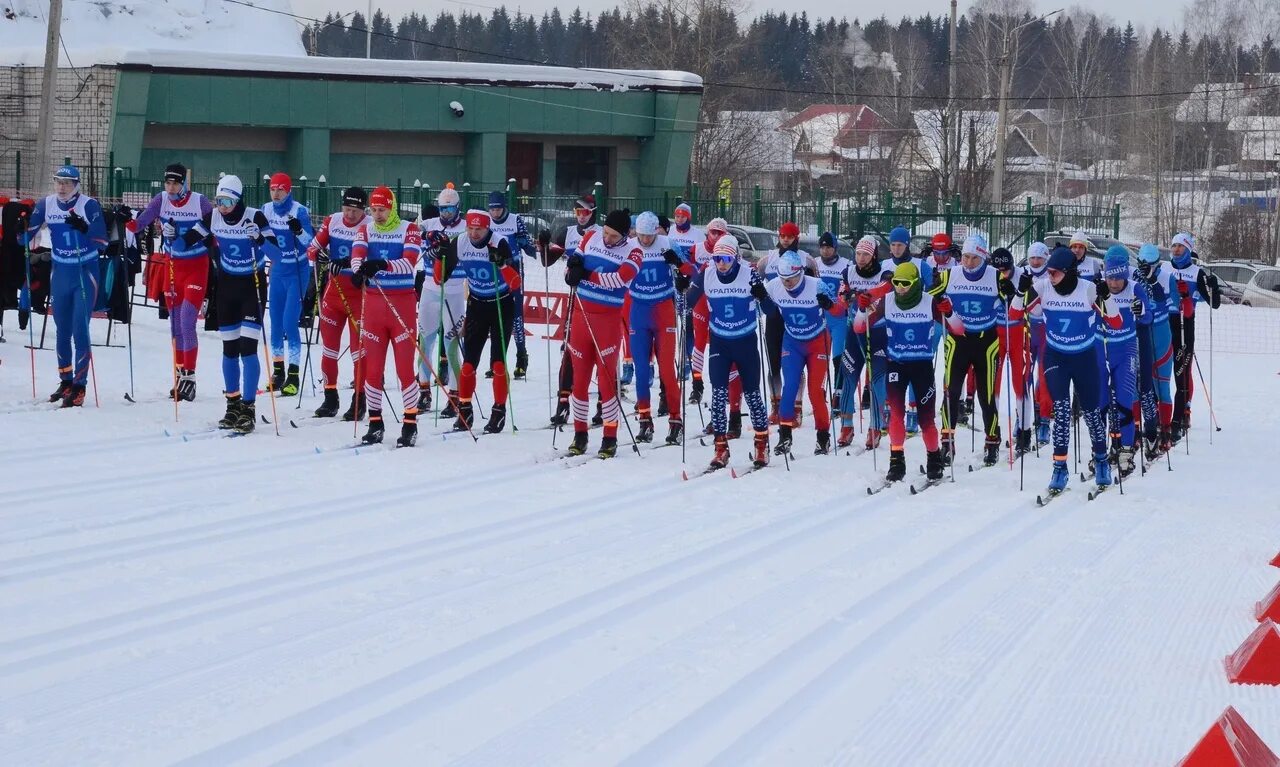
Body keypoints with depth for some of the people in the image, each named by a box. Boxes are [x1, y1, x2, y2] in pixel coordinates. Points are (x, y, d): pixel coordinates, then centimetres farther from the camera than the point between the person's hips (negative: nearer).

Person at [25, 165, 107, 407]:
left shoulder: (89, 205, -13)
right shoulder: (46, 204, -1)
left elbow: (102, 243, -15)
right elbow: (26, 236, 4)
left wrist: (84, 229, -31)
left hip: (86, 273, -5)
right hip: (60, 273, 5)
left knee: (80, 330, -9)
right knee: (62, 330, 12)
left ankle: (79, 386, -6)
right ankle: (65, 381, 25)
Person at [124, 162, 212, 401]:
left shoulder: (200, 202, -13)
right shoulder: (161, 200, -5)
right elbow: (142, 220, -17)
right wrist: (130, 226, -34)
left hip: (197, 267, -4)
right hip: (172, 265, 4)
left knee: (187, 323, -13)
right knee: (175, 325, 9)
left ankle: (189, 377, -8)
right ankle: (180, 375, 19)